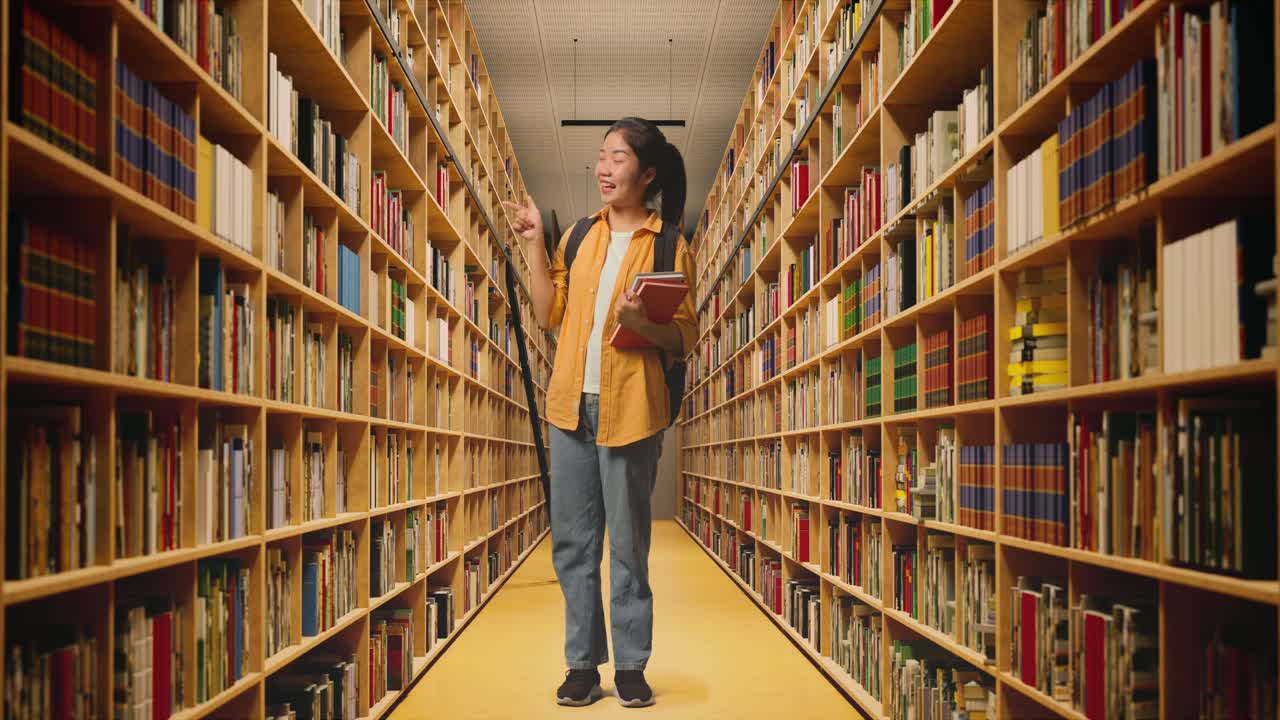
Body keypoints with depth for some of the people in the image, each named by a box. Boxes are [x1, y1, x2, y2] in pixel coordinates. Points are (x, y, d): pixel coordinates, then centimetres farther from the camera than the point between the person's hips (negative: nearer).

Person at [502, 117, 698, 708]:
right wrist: (533, 243, 3)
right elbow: (550, 314, 7)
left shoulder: (670, 248, -1)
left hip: (630, 409, -4)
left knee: (628, 547, 3)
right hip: (571, 404, 5)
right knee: (572, 543, 8)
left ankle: (630, 667, 15)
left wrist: (643, 323, -22)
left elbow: (685, 339, -3)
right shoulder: (579, 237, 12)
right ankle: (583, 665, 18)